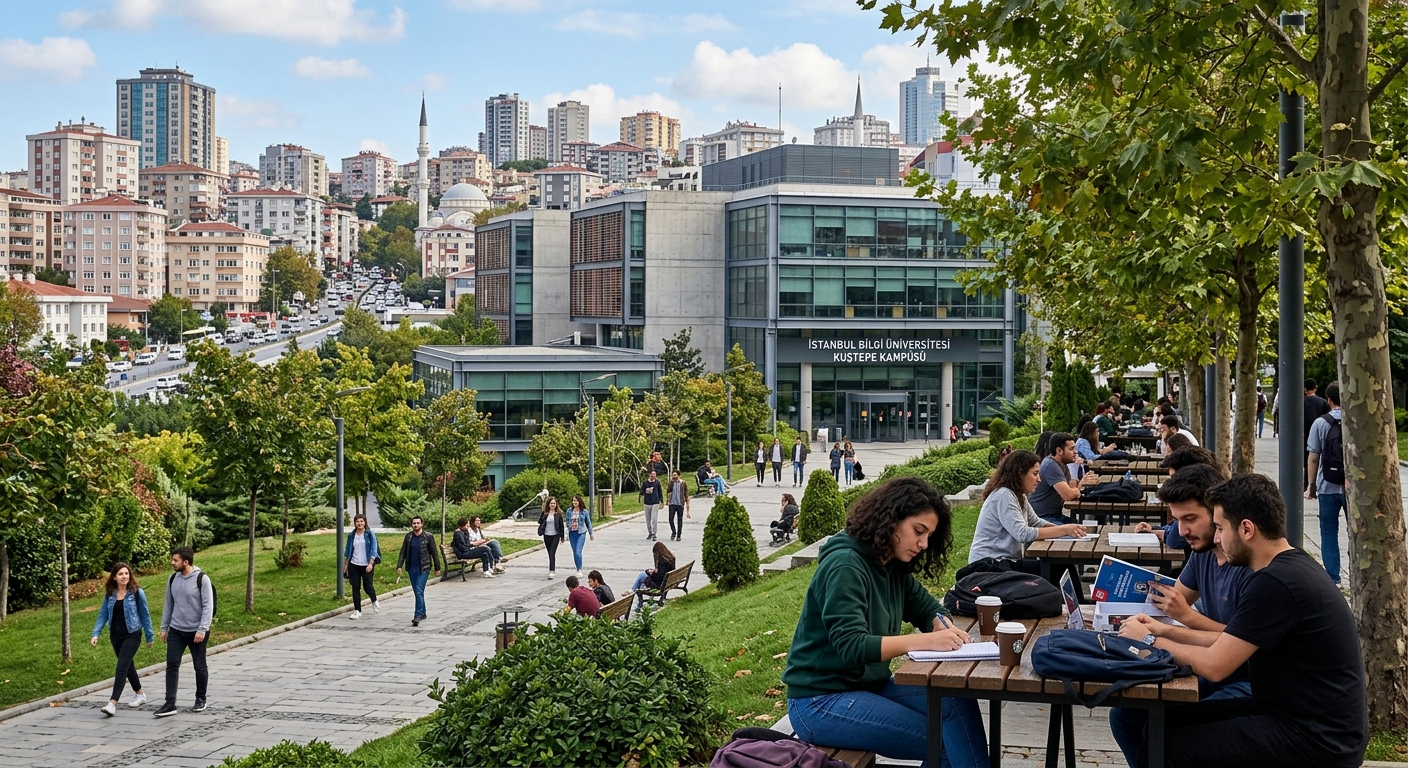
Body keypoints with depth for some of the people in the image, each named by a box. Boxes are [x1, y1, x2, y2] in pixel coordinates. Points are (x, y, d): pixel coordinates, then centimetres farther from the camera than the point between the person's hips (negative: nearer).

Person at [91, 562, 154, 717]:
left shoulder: (137, 593, -10)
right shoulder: (109, 595, 2)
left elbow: (145, 615, -4)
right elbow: (102, 615, 3)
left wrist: (149, 636, 1)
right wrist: (96, 634, -9)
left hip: (132, 635, -5)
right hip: (116, 636, 5)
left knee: (122, 667, -14)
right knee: (128, 665, 18)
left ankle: (112, 703, -20)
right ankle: (140, 694, 37)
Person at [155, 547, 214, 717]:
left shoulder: (202, 579, -13)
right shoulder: (172, 579, 4)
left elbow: (208, 606, -15)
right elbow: (168, 605, 13)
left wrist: (202, 630, -20)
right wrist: (164, 628, 12)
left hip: (196, 632, -4)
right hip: (176, 631, 4)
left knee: (199, 667, 8)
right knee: (172, 666, -4)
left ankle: (201, 700, 25)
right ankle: (170, 705, -5)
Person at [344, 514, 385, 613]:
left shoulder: (370, 534, -3)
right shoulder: (351, 535, 6)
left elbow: (373, 549, -7)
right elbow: (347, 551, 14)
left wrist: (371, 563, -17)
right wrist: (345, 565, 12)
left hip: (366, 566, -3)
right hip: (354, 565, 3)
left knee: (367, 586, -2)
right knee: (355, 588, 1)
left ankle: (374, 601, 30)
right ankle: (357, 611, 9)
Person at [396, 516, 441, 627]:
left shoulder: (428, 536, -4)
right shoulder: (408, 537, 6)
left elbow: (434, 553, -1)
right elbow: (403, 552, 6)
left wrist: (437, 568, 0)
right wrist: (399, 566, -5)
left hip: (423, 569, -5)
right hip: (411, 568, 5)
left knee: (419, 591, -13)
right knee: (417, 592, 12)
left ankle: (418, 615, -16)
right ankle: (423, 613, 24)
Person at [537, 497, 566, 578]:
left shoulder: (558, 514, -1)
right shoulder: (545, 513, 4)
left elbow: (562, 526, 3)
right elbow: (540, 522, -1)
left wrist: (562, 537, 3)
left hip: (555, 536, -3)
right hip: (547, 536, 3)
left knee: (552, 553, -14)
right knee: (550, 554, 13)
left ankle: (552, 571, -19)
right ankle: (553, 570, 27)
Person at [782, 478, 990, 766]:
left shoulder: (894, 567, 7)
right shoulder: (845, 566, -19)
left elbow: (928, 608, 15)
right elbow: (851, 646, -27)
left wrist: (943, 626, -10)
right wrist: (925, 640, -36)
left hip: (869, 685, 8)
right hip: (821, 701, -8)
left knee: (958, 704, -12)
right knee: (944, 741, -19)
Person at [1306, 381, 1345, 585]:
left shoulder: (1321, 423, -5)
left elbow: (1313, 458, -4)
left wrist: (1312, 485, 6)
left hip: (1328, 487, -1)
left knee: (1329, 532, 7)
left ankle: (1333, 578, 7)